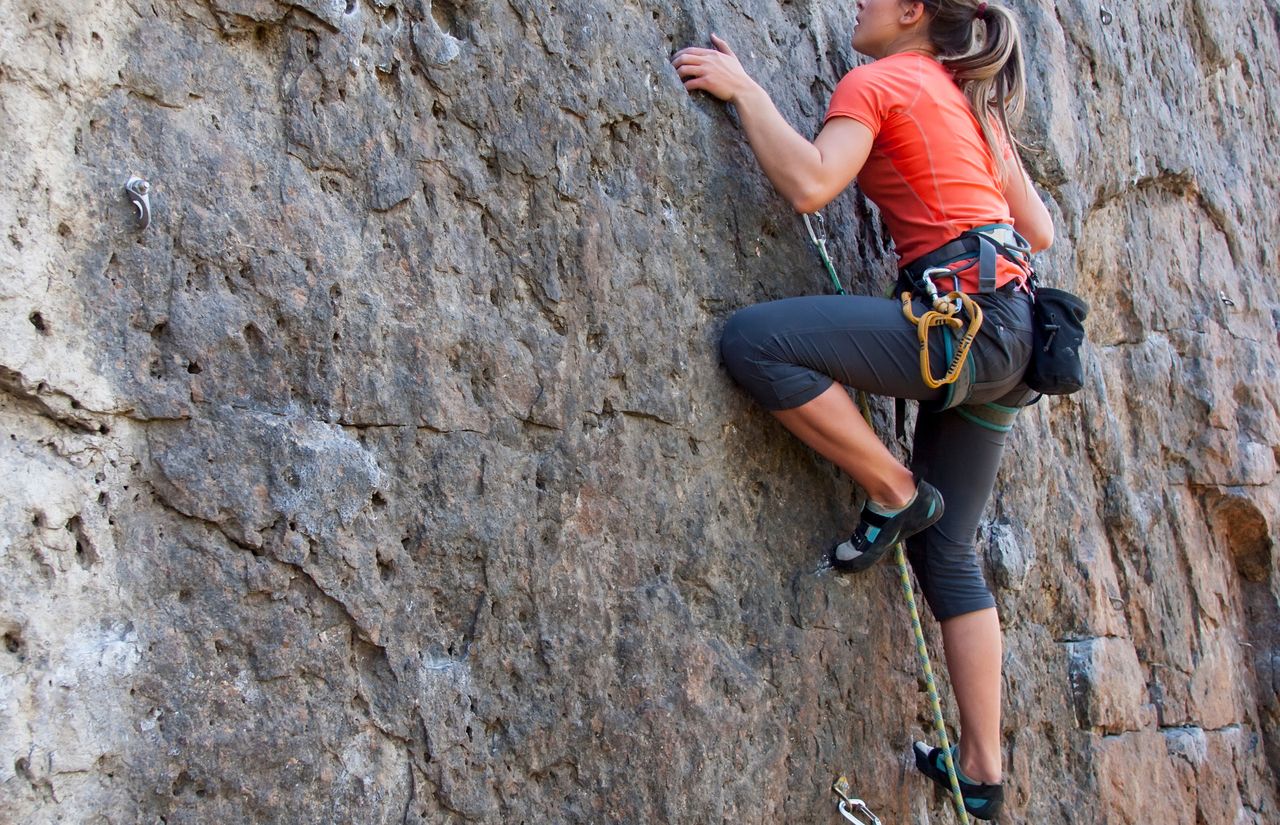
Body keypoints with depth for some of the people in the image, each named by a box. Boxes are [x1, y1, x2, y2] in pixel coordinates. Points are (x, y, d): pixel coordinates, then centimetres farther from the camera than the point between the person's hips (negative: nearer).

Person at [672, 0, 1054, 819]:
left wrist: (745, 90, -7)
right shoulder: (973, 101, 23)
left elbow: (810, 184, -19)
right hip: (1005, 334, 10)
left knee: (755, 340, -19)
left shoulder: (876, 82, -1)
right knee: (946, 548, 11)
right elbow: (1040, 231, 24)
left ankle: (896, 493, -6)